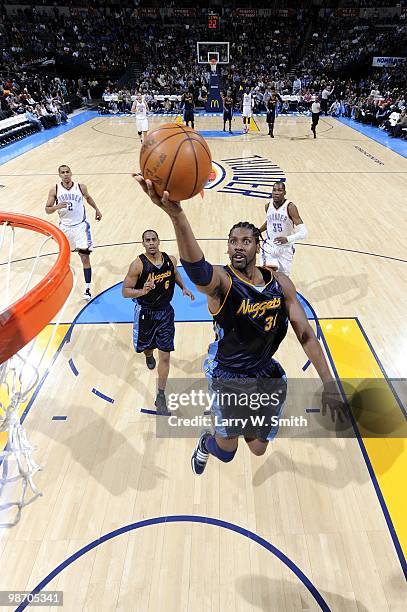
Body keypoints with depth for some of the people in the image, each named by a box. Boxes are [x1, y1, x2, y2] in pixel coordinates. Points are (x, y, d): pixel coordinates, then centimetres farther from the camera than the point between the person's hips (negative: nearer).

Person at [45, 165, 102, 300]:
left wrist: (97, 210, 23)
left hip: (80, 225, -2)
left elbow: (88, 198, 18)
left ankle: (87, 288, -6)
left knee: (85, 256, -9)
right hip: (64, 226, 2)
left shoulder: (81, 187, -4)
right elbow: (47, 209, -4)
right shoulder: (55, 190, -4)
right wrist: (57, 206, -23)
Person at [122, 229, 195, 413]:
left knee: (165, 356, 0)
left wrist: (183, 287, 3)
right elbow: (125, 291, -17)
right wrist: (142, 291, -35)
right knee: (145, 346, 19)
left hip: (165, 312, 2)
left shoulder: (171, 260, -6)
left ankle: (160, 396, 12)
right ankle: (149, 355, 60)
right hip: (145, 313, -2)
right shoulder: (138, 264, -18)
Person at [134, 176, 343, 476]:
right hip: (228, 375, -4)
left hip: (266, 373, 4)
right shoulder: (221, 281, -23)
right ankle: (205, 444, 39)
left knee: (258, 449, 17)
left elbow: (306, 335, -5)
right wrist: (176, 214, -68)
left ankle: (240, 422, 53)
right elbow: (196, 268, -49)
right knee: (227, 449, 0)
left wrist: (329, 384, -10)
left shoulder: (280, 282, -8)